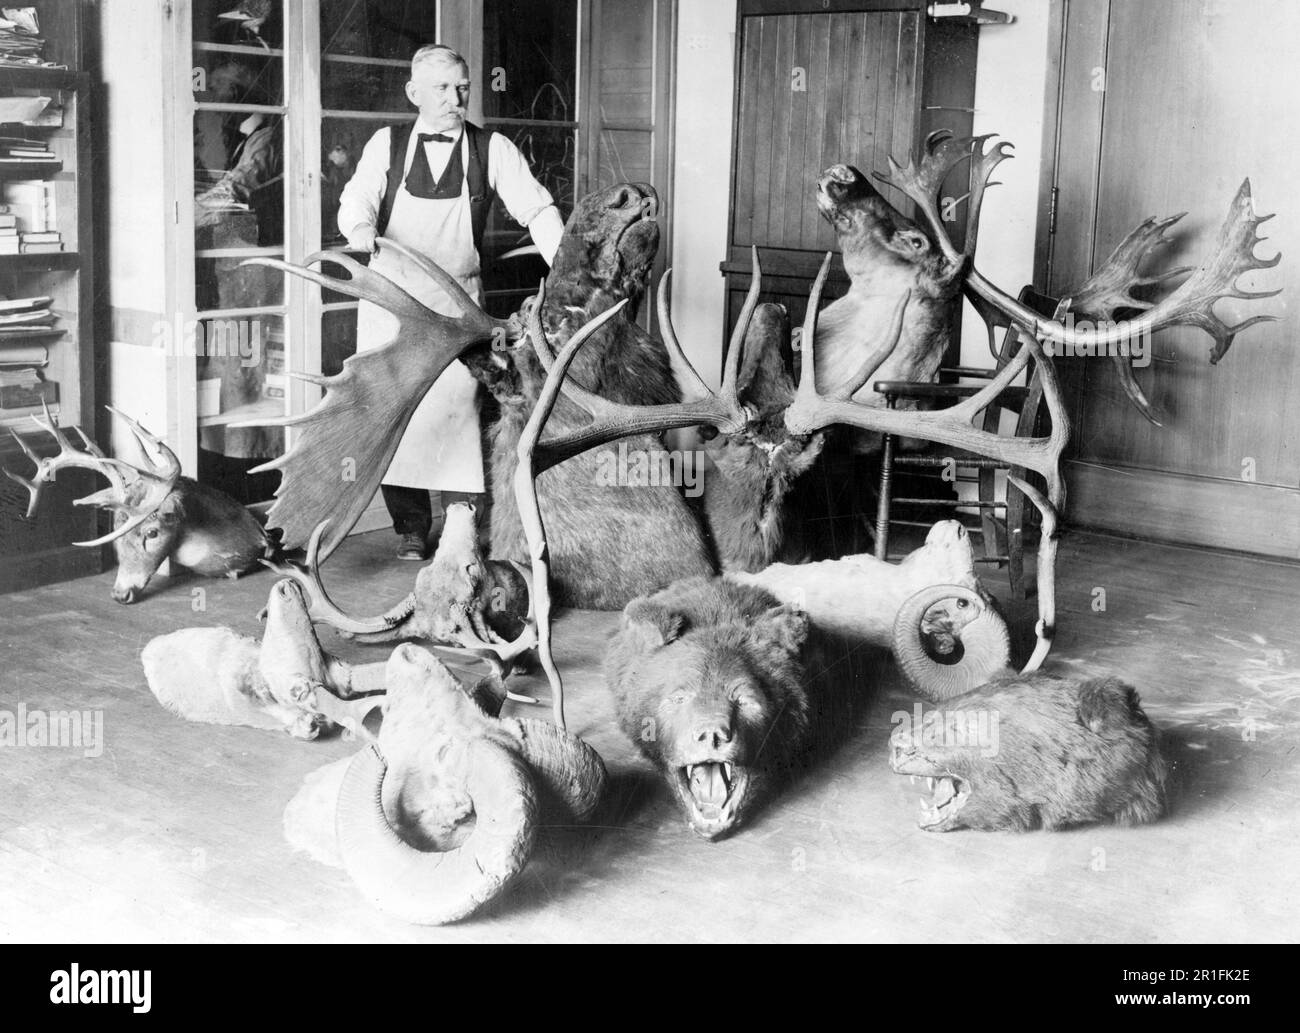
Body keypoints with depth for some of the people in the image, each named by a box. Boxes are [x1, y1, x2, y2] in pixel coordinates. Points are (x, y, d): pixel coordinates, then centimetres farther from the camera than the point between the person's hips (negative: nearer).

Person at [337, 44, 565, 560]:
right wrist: (361, 228, -33)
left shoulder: (492, 149, 1)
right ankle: (411, 528, 11)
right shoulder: (387, 144, 3)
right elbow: (357, 198, -8)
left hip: (457, 302, -1)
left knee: (455, 406, -14)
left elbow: (537, 208, -4)